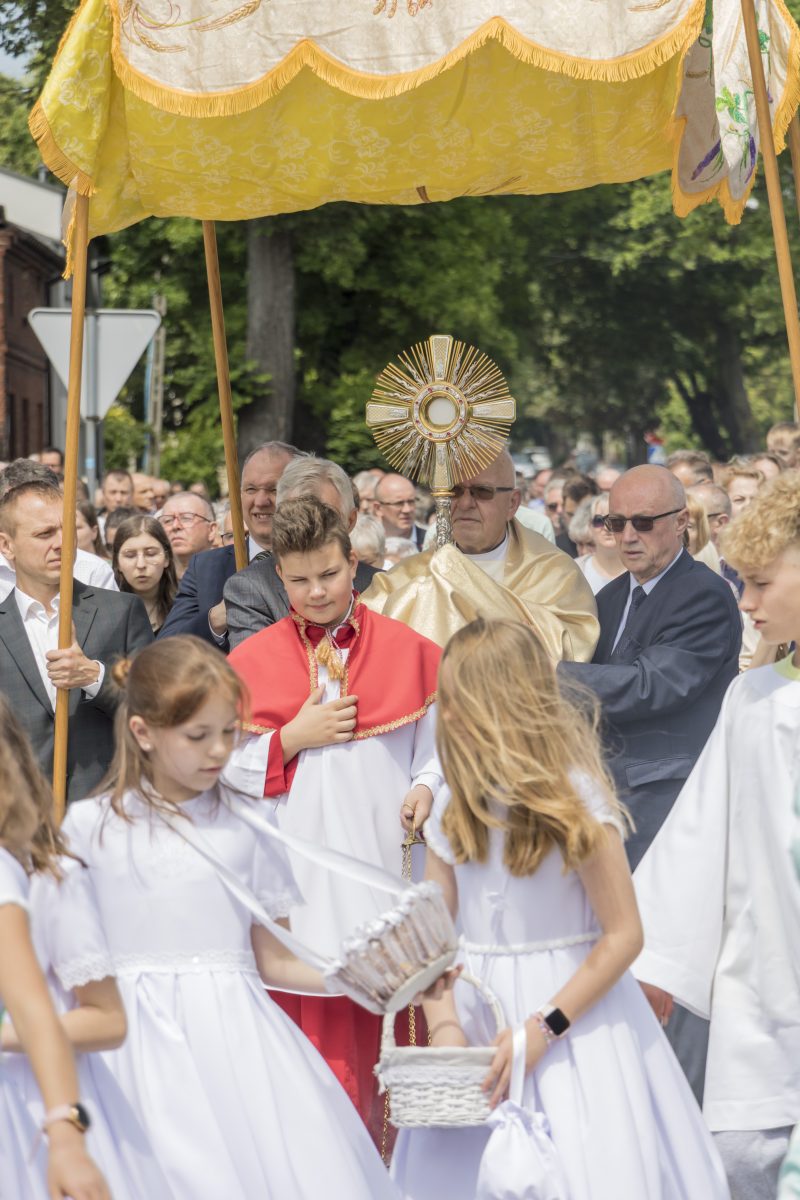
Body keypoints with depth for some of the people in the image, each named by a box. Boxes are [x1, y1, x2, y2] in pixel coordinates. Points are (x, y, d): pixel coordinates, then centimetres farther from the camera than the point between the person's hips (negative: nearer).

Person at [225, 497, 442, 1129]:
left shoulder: (408, 650, 6)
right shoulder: (252, 662, 6)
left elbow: (437, 749, 8)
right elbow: (222, 770, 5)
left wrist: (426, 789, -11)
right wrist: (293, 738, -7)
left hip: (383, 859, 0)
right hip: (296, 876, 0)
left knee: (383, 1026, 0)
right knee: (306, 1023, -1)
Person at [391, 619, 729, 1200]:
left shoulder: (576, 803, -12)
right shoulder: (453, 809, 4)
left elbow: (624, 935, -13)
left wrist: (542, 1028, -17)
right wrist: (444, 1026, -12)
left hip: (572, 1008, -5)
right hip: (476, 1017, 5)